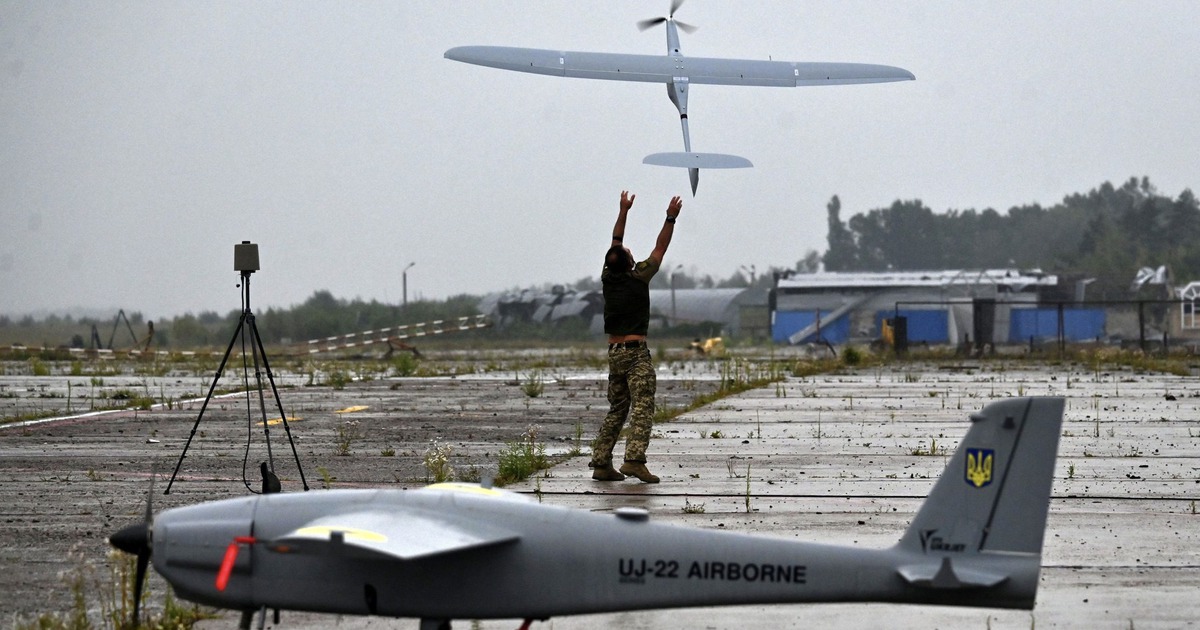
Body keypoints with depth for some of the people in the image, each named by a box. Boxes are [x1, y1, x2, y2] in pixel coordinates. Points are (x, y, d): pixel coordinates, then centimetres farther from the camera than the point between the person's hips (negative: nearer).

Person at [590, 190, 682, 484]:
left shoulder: (608, 278, 5)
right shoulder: (638, 278, -9)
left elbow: (616, 243, 18)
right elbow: (660, 249, -1)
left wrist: (623, 211, 23)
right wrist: (670, 219, 6)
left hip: (614, 351, 6)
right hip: (636, 352, -6)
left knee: (616, 410, 12)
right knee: (642, 408, -11)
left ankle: (601, 463, 7)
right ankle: (634, 459, -25)